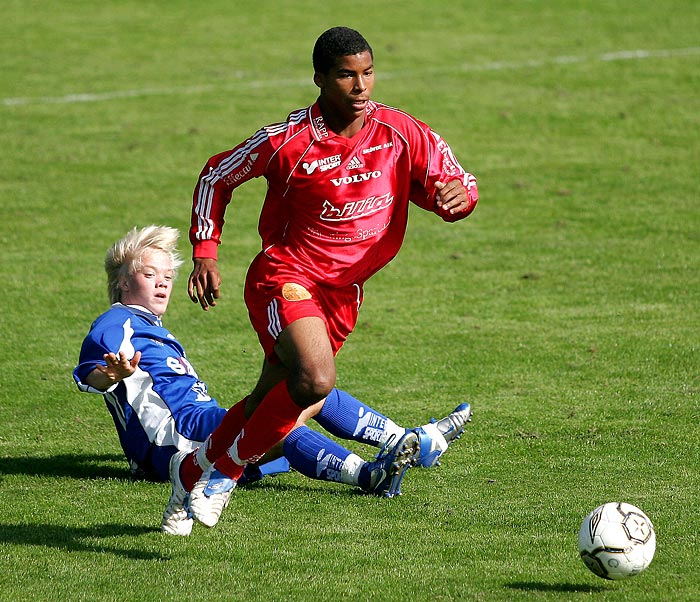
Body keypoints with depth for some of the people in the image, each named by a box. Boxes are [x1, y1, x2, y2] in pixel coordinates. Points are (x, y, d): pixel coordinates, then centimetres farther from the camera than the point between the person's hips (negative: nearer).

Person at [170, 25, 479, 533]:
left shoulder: (401, 133, -6)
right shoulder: (288, 140, -15)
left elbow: (451, 179, 1)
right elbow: (217, 175, 0)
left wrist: (457, 193, -24)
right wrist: (205, 253, -7)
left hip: (344, 291, 5)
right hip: (286, 277, -5)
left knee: (271, 400, 15)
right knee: (316, 380, -29)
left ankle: (193, 470, 37)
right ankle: (227, 468, -10)